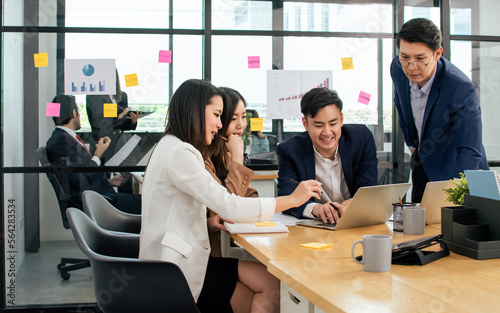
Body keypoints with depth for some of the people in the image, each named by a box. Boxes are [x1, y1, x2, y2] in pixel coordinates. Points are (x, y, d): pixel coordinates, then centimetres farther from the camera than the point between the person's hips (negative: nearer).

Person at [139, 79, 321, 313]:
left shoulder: (169, 146, 16)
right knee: (273, 285, -14)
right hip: (176, 271, -10)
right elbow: (229, 207, -23)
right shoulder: (179, 153, -17)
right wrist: (293, 199, -14)